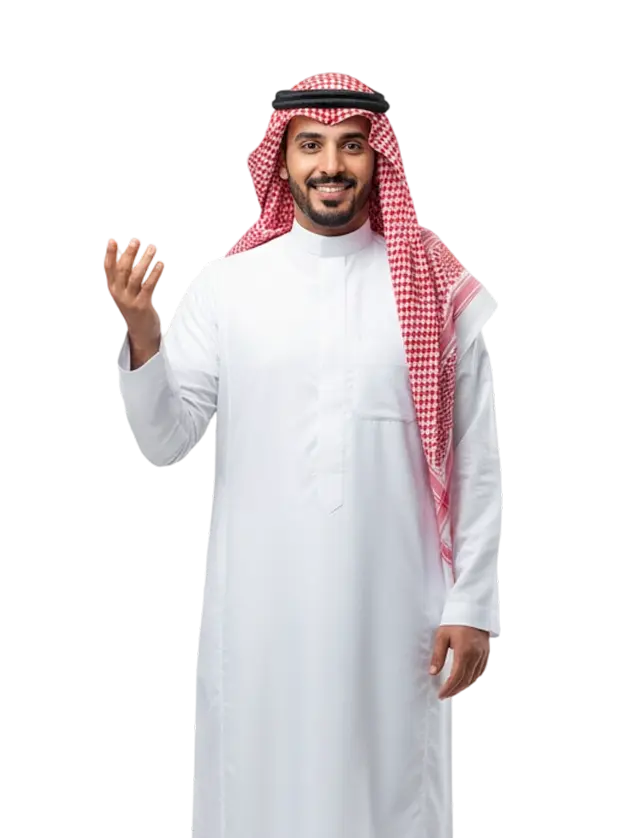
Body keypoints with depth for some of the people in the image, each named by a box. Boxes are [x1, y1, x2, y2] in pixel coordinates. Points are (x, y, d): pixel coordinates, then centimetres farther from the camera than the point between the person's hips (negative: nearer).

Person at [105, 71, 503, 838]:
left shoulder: (442, 292, -1)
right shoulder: (223, 286, -1)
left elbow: (479, 462, 1)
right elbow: (166, 443, -4)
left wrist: (473, 605, 0)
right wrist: (141, 331, -19)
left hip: (393, 611, 0)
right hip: (258, 607, 1)